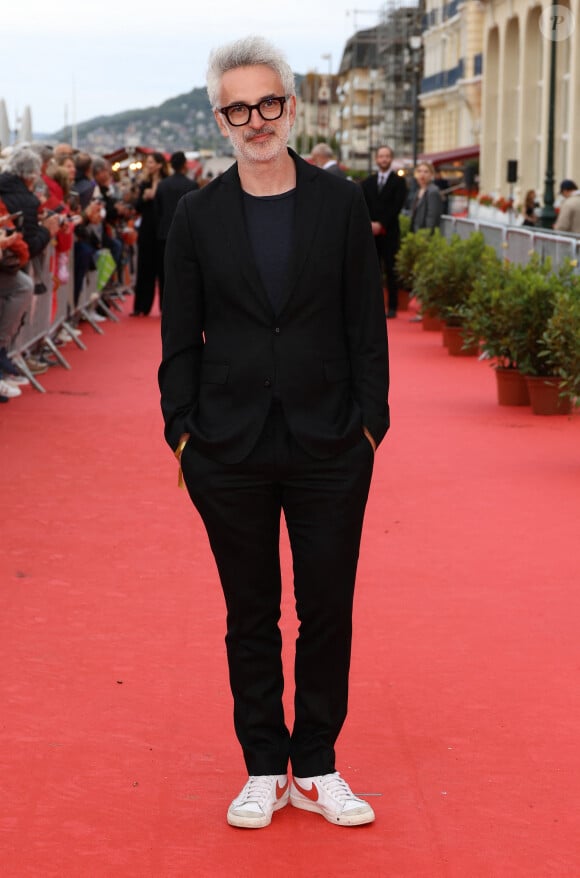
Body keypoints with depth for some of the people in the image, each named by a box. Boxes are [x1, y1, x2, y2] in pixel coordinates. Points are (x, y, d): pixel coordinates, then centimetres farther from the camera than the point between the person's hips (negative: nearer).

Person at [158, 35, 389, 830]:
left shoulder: (340, 204, 1)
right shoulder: (198, 214, 1)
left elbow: (366, 324, 3)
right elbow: (180, 335, 4)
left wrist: (370, 420, -2)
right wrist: (182, 428, -1)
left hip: (329, 449, 0)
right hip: (230, 450, 0)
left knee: (328, 610, 6)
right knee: (251, 615, 10)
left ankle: (316, 767, 21)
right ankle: (264, 769, 22)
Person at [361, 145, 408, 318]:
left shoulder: (398, 182, 2)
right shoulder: (368, 182, 14)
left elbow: (396, 206, -7)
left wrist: (381, 224, -12)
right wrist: (370, 224, -8)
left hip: (389, 233, -3)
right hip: (370, 232, 3)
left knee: (390, 270, -2)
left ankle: (392, 307, 1)